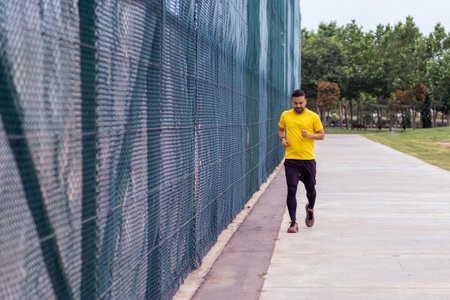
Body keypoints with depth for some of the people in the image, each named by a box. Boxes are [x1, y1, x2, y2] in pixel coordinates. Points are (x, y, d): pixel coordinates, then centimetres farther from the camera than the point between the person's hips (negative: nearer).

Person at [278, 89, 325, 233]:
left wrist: (310, 135, -15)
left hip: (308, 159, 0)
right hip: (291, 159, 0)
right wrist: (282, 138, 2)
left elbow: (322, 135, 4)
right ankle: (293, 222, -5)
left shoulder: (313, 117, 0)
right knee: (291, 190, -8)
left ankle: (310, 209, 44)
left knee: (310, 188, 12)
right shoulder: (285, 115, 6)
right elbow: (280, 129, 23)